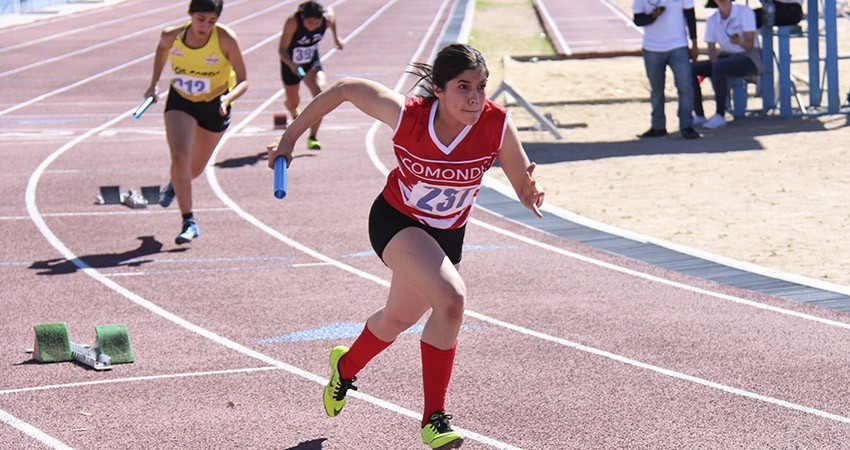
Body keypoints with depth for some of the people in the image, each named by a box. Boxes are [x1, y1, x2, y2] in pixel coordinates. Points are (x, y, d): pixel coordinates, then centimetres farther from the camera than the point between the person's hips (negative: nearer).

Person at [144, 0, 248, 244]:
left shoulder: (225, 39, -27)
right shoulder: (172, 36, -19)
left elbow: (243, 81, -20)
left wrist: (228, 98, -39)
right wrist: (153, 84, 5)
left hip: (214, 106, 0)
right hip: (180, 102, 0)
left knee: (196, 168, 14)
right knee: (179, 158, -22)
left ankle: (174, 185, 51)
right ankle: (189, 223, -12)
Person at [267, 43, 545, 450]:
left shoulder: (496, 125, -23)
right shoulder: (407, 114, -27)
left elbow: (525, 192, -16)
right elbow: (345, 90, -13)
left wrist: (531, 193, -40)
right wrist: (290, 137, -6)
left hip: (447, 234, 4)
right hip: (395, 222, -4)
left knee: (399, 318, 21)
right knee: (451, 298, -28)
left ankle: (346, 366, 56)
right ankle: (434, 417, -16)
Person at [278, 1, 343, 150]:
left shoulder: (327, 18, -24)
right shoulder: (293, 22, -34)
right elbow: (282, 49, -30)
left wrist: (336, 37, 18)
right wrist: (291, 65, -50)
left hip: (312, 62, 2)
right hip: (291, 64, -2)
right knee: (293, 103, 17)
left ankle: (313, 138, -18)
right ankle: (295, 116, 58)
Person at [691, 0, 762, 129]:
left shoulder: (745, 12, -10)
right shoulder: (712, 20, 5)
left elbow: (750, 45, -16)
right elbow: (711, 48, 2)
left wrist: (739, 41, -38)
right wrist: (715, 63, -19)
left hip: (748, 59, -6)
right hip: (726, 57, 6)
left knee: (719, 66, -36)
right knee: (691, 68, -15)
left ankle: (720, 116, -34)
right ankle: (699, 115, -14)